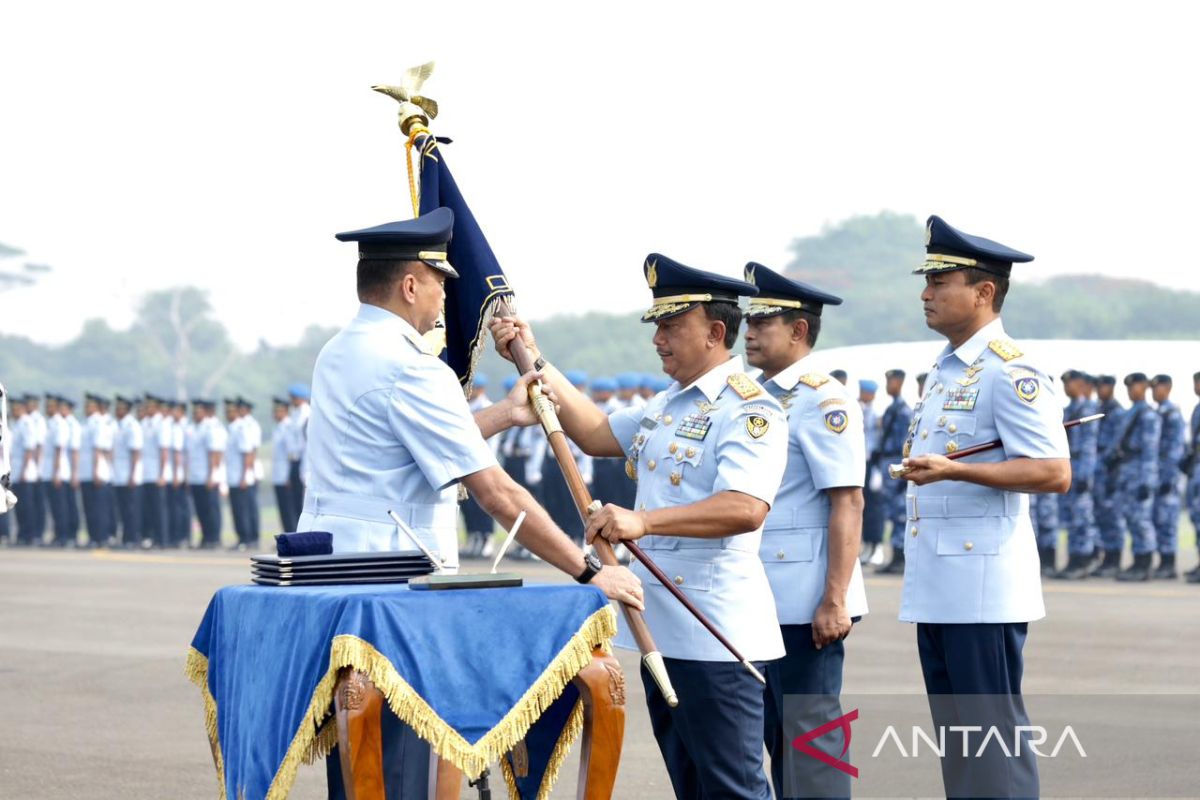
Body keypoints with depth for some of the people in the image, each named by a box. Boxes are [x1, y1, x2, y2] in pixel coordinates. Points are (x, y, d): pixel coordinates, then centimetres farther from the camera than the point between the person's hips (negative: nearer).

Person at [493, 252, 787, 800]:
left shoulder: (750, 410, -14)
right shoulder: (667, 406, 17)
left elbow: (746, 508, -28)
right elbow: (597, 434, 23)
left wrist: (644, 520, -36)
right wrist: (535, 363, 16)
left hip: (716, 634, -10)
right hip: (664, 630, 10)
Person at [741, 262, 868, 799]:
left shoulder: (822, 401, -12)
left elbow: (847, 503, -18)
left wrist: (835, 601, -22)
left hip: (805, 605, -9)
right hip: (762, 600, 9)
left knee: (810, 734, -4)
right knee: (776, 733, 13)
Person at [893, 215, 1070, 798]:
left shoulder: (1010, 372, -13)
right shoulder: (944, 371, 16)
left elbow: (1054, 473, -20)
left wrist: (952, 469, -26)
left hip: (983, 589, -9)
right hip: (936, 590, 9)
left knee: (993, 738, -6)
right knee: (956, 739, 13)